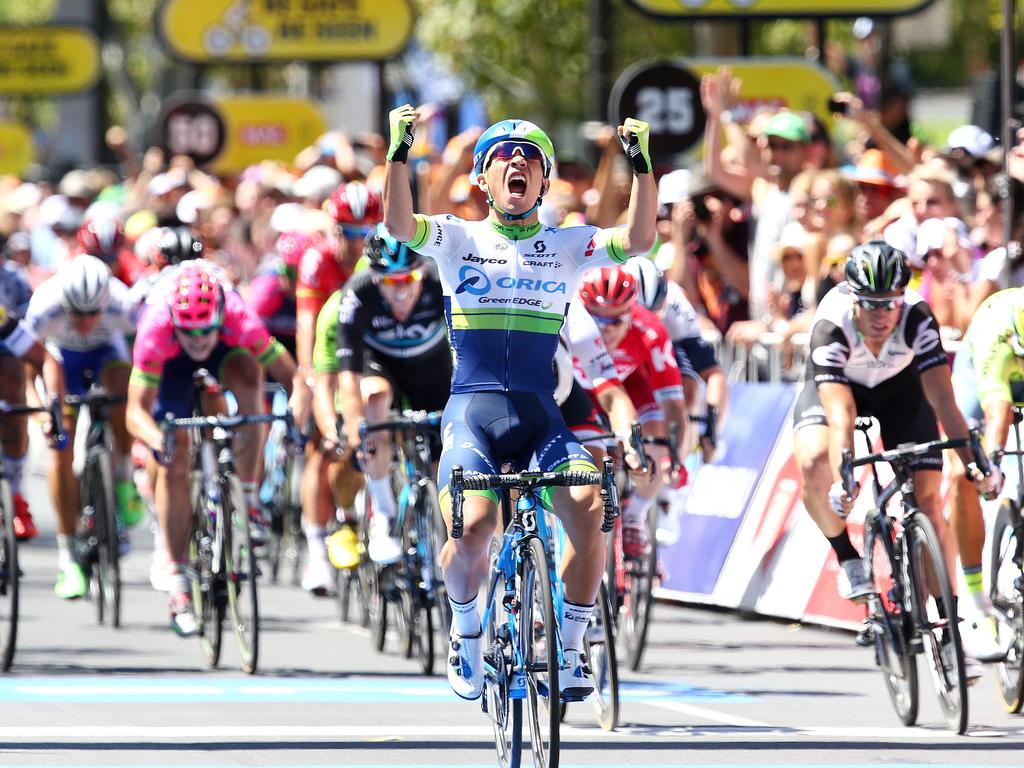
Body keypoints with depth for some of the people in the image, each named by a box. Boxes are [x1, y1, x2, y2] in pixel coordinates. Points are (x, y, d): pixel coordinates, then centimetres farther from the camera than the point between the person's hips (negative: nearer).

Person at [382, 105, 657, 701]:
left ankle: (571, 648, -5)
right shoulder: (457, 238, 7)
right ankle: (467, 629, 4)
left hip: (539, 414, 2)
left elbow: (639, 239, -6)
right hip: (471, 410, -1)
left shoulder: (567, 245, 11)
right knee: (474, 524, -28)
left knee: (590, 510, -25)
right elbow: (399, 224, -12)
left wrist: (642, 162, -16)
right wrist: (399, 151, -24)